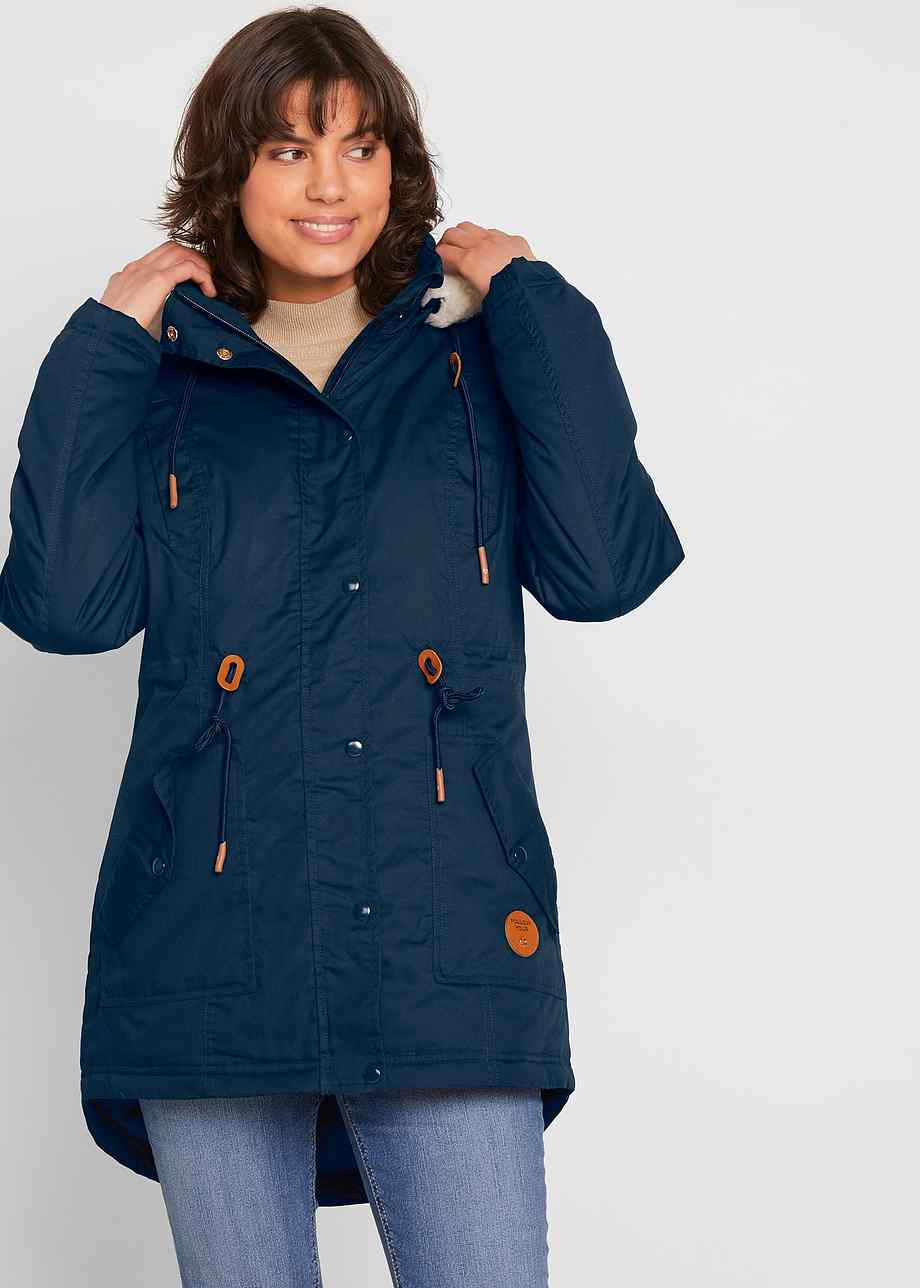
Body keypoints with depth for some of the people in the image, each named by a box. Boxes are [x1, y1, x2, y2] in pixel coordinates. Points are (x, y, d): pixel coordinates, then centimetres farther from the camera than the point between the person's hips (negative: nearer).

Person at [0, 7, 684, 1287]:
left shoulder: (480, 364, 11)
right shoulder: (164, 379, 12)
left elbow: (605, 567, -5)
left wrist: (530, 304, 0)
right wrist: (105, 343, 2)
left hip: (447, 940, 0)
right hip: (211, 945, 1)